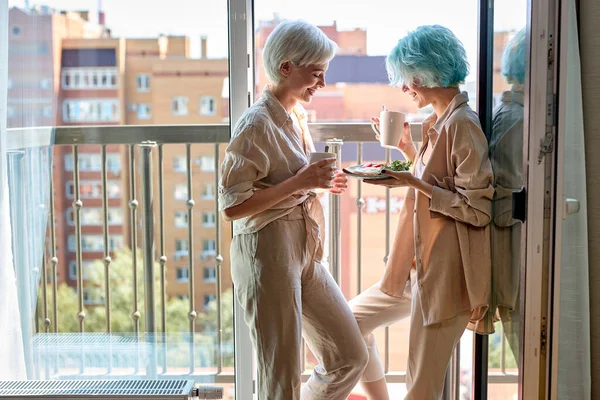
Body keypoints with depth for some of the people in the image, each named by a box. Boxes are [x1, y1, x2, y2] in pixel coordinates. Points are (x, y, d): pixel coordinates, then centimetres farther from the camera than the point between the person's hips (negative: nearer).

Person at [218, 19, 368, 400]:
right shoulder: (258, 123, -15)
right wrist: (299, 182, -20)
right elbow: (232, 204, -18)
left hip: (306, 253, 9)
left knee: (351, 356, 13)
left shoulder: (296, 116, 11)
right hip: (269, 253, -9)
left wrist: (319, 183, 4)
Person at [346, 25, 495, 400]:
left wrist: (414, 183, -22)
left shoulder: (462, 124, -17)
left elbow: (478, 208, -19)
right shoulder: (440, 122, 13)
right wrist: (408, 149, 11)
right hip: (422, 267, 10)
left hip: (446, 273, -10)